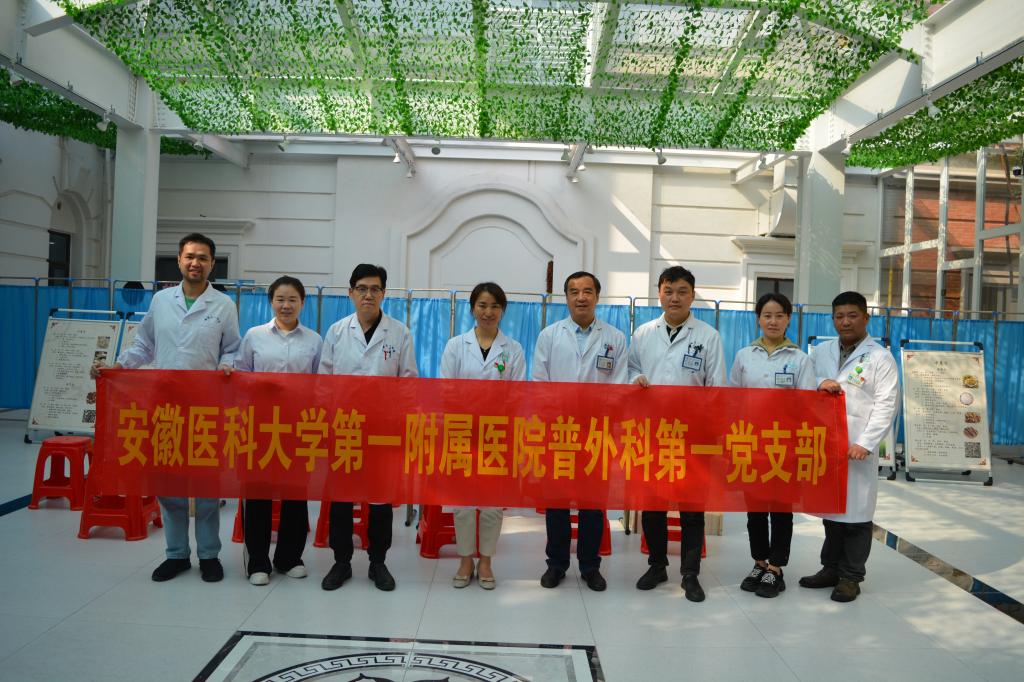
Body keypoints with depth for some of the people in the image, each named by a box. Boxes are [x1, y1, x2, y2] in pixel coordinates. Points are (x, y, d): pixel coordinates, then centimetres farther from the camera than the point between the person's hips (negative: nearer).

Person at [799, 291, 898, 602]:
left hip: (857, 447, -4)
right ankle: (831, 568, 22)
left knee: (856, 511, 1)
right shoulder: (820, 352, 12)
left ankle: (851, 577, 13)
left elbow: (885, 405, -6)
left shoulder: (880, 357, 0)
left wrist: (865, 443, -14)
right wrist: (819, 385, -10)